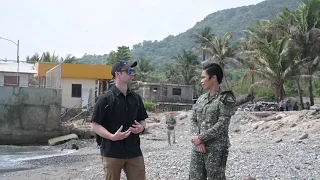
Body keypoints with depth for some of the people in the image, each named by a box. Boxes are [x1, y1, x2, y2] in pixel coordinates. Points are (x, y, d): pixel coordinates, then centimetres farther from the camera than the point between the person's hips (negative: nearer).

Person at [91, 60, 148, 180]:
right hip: (112, 152, -4)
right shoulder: (106, 98, -8)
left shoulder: (136, 98, 10)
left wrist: (141, 127, -4)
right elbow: (95, 126, -9)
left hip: (134, 151, 5)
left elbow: (142, 120, 19)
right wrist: (112, 136, -24)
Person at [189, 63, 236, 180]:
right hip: (197, 147, 6)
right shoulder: (201, 99, 12)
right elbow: (193, 120, 9)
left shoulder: (225, 99, -7)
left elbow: (221, 125, -15)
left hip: (216, 149, -6)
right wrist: (196, 137, -9)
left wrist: (201, 137, -14)